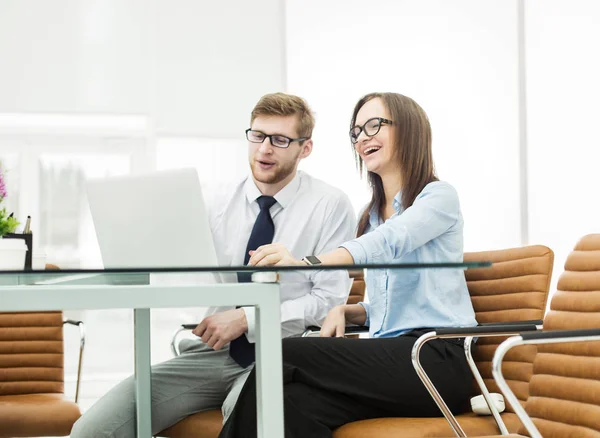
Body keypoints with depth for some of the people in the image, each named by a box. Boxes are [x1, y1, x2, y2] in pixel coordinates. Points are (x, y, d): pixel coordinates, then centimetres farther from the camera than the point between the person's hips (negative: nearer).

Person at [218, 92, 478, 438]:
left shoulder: (439, 196, 0)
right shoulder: (372, 215, 24)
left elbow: (389, 241, -21)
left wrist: (306, 263, -38)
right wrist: (346, 311, 3)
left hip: (437, 360, -6)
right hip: (389, 357, 6)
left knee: (283, 356, -25)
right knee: (296, 402, -28)